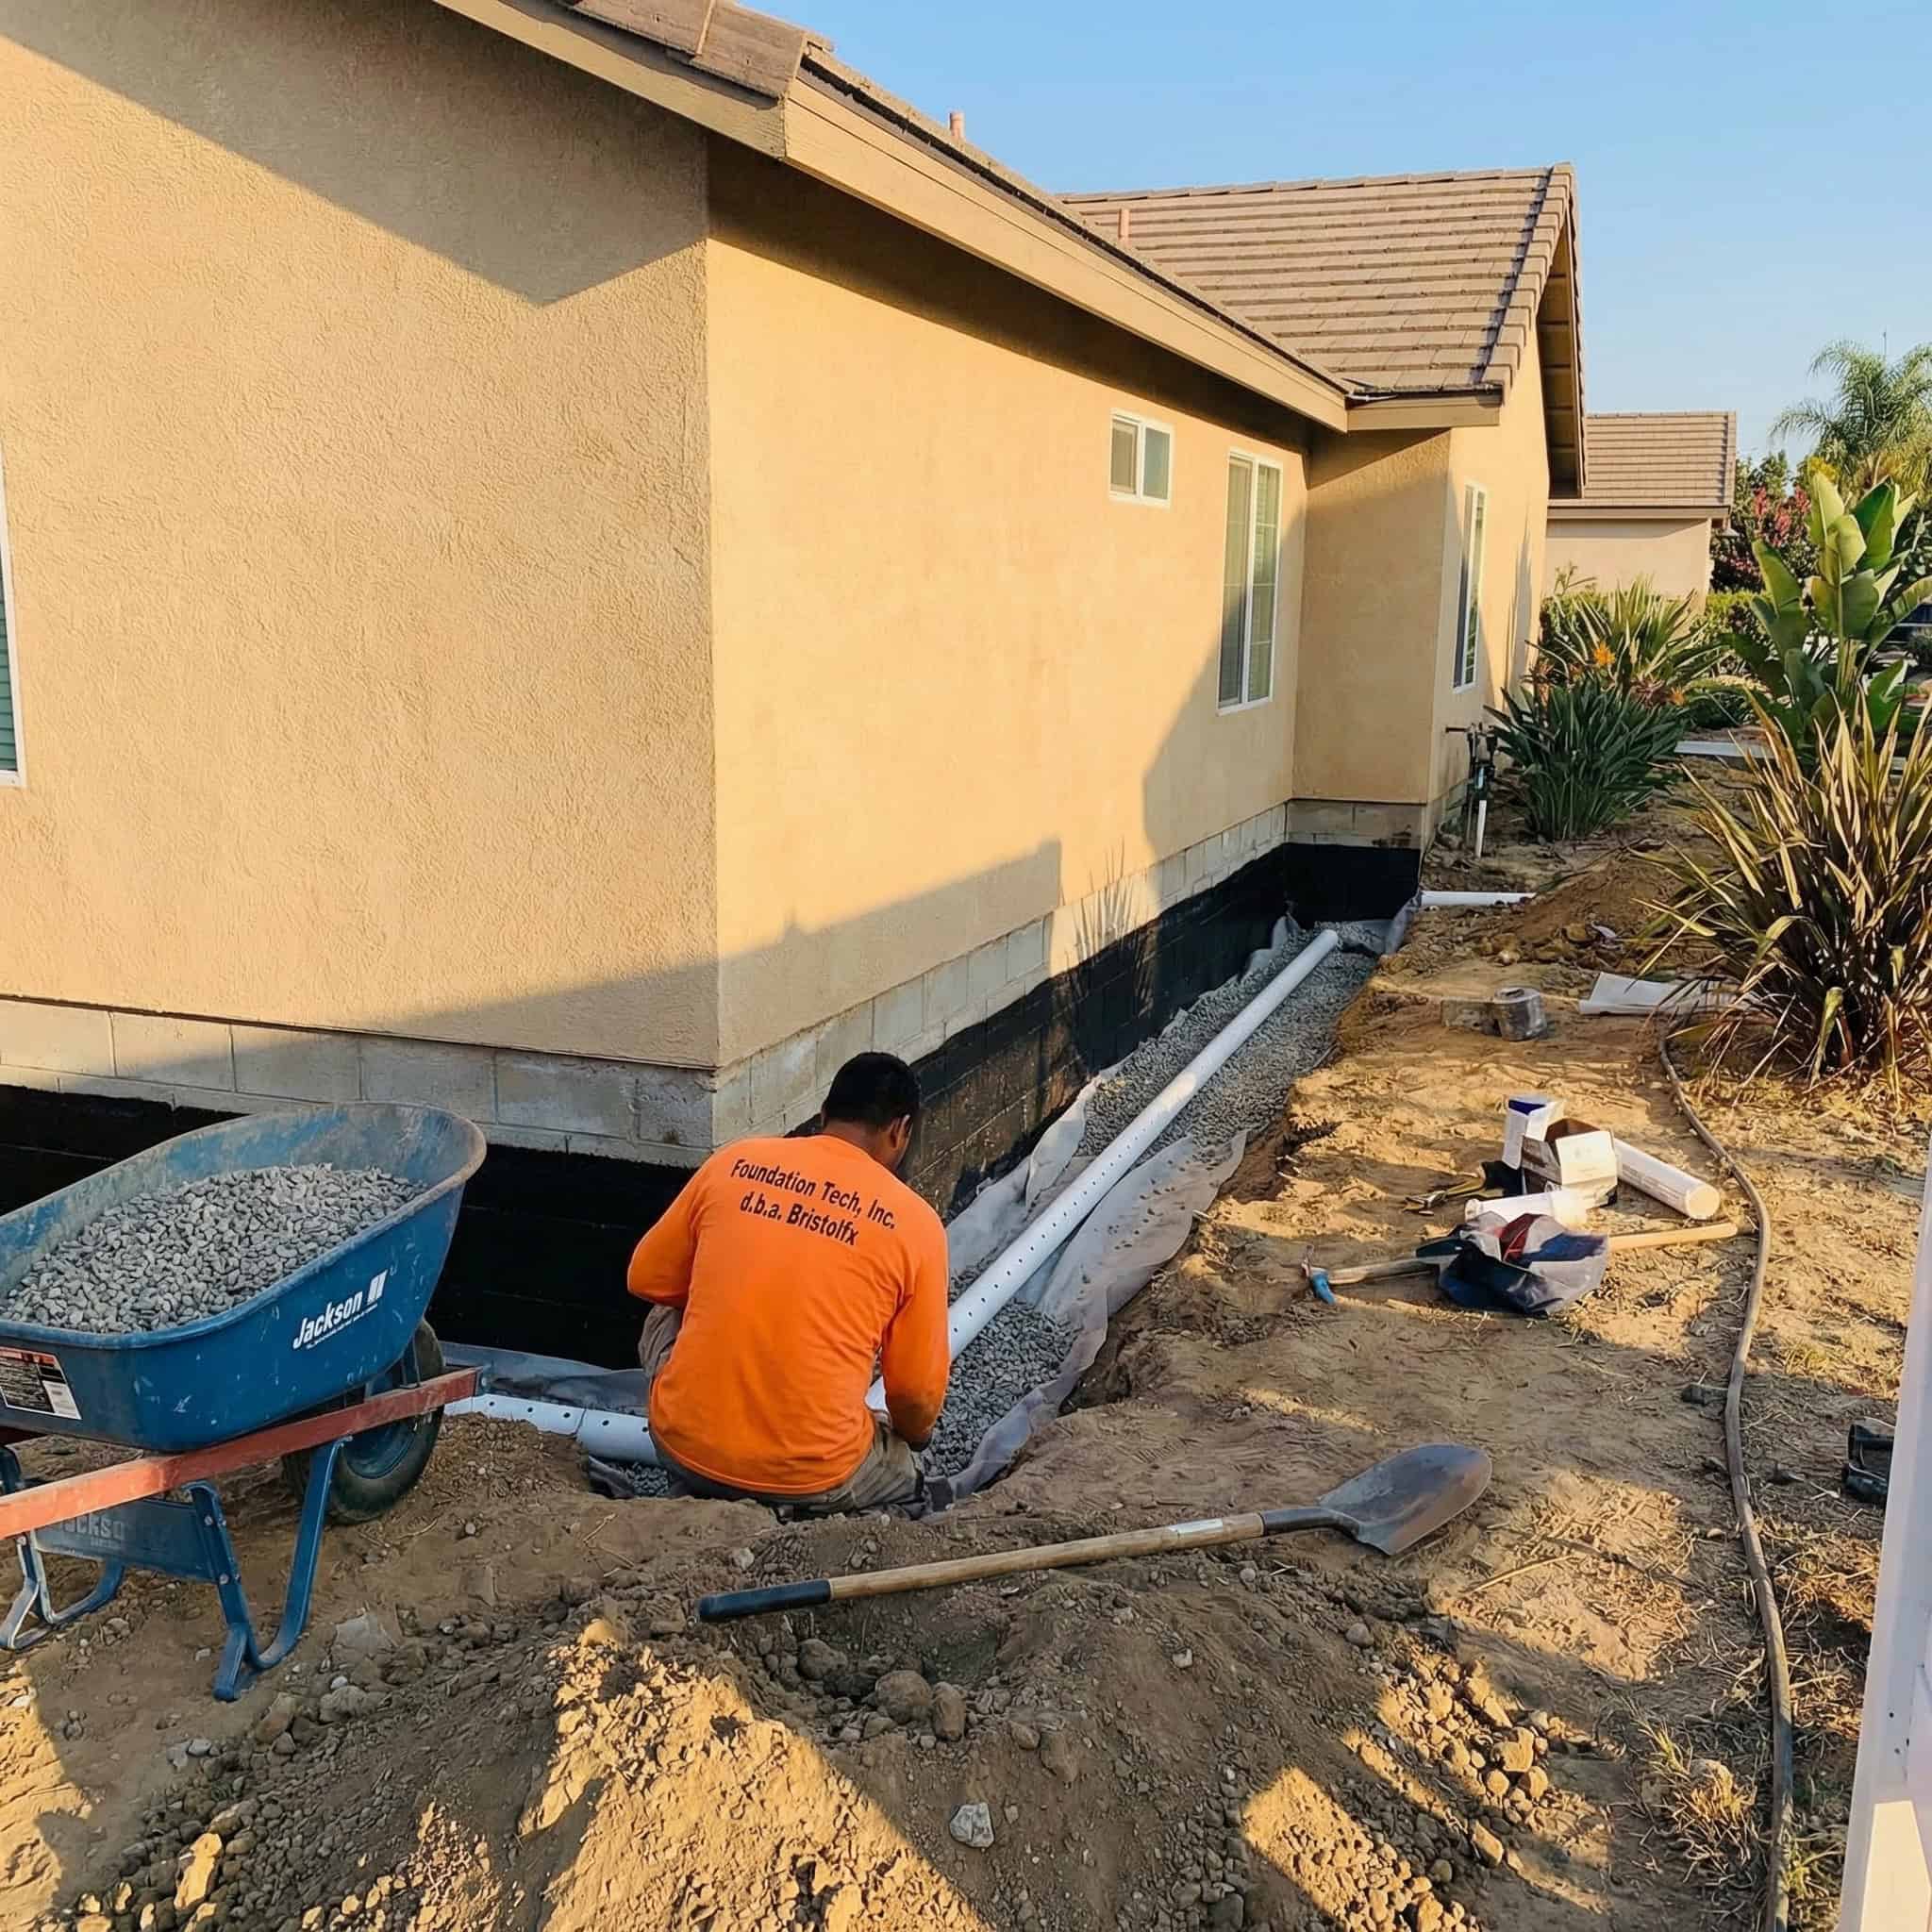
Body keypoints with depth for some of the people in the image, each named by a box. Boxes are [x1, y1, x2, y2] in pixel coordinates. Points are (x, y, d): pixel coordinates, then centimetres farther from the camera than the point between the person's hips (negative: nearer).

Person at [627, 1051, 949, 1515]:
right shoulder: (914, 1222, -5)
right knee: (905, 1473, 31)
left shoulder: (734, 1161, 0)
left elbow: (647, 1280, 12)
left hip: (685, 1447, 2)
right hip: (809, 1480, -1)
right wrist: (912, 1440, 24)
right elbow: (917, 1393, 1)